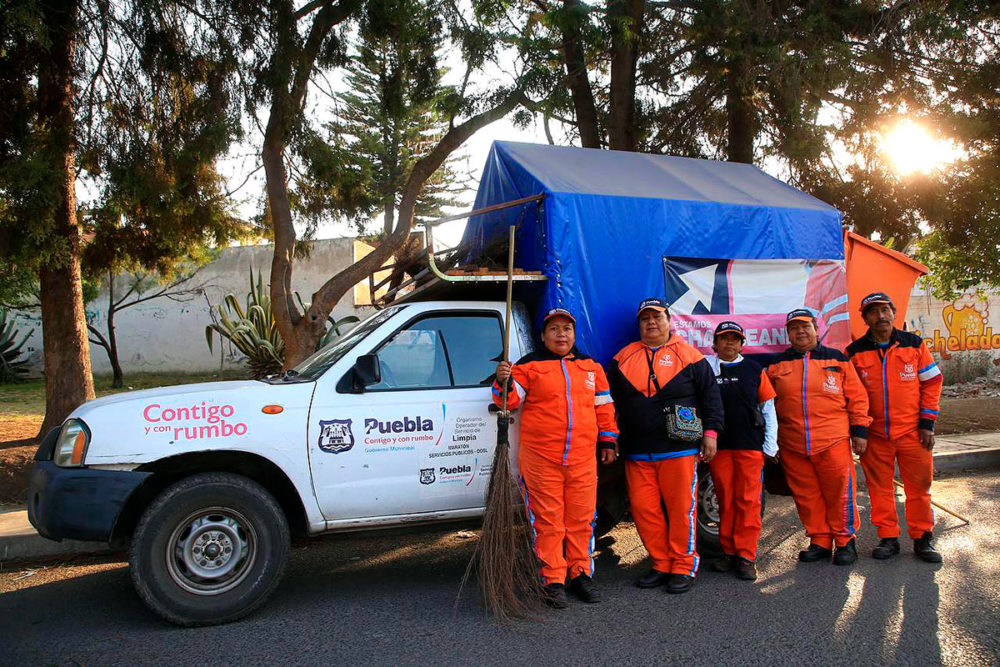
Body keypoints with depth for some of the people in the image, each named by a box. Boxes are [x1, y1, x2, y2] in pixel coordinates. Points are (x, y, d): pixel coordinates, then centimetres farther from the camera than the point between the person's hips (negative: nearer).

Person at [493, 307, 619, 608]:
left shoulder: (591, 367, 14)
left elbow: (604, 406, 18)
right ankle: (554, 581, 10)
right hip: (541, 457, -3)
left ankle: (580, 575, 23)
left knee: (581, 518, 9)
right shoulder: (529, 366, 4)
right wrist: (503, 383, -21)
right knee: (548, 520, 1)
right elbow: (511, 400, -2)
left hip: (583, 458, 3)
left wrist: (608, 440, 15)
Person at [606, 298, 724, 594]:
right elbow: (609, 398, 19)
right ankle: (662, 564, 17)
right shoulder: (624, 358, 13)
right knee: (643, 508, 3)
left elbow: (710, 394, 6)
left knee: (681, 508, -2)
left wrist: (710, 431, -1)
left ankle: (684, 567, 11)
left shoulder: (687, 355, 5)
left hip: (678, 449, -3)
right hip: (636, 453, 4)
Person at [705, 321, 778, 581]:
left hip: (750, 445, 0)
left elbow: (768, 407, 10)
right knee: (725, 501, 6)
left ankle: (746, 557, 4)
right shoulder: (705, 367, 5)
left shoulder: (753, 369, 9)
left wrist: (770, 444, 5)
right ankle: (729, 552, 17)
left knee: (748, 500, -2)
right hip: (718, 445, 0)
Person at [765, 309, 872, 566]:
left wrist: (859, 430, 2)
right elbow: (768, 403, 14)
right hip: (792, 446, 2)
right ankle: (820, 541, 20)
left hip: (833, 441, -2)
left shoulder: (837, 360, 7)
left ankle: (845, 540, 16)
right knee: (806, 495, 7)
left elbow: (857, 397, 7)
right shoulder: (777, 366, 11)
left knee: (839, 492, 0)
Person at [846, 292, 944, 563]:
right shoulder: (855, 352, 1)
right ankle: (888, 538, 18)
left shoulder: (915, 345, 2)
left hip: (913, 432, 0)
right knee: (880, 488, 6)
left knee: (919, 485, 6)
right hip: (874, 435, 0)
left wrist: (927, 423, -1)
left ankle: (922, 538, 19)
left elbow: (932, 383, 5)